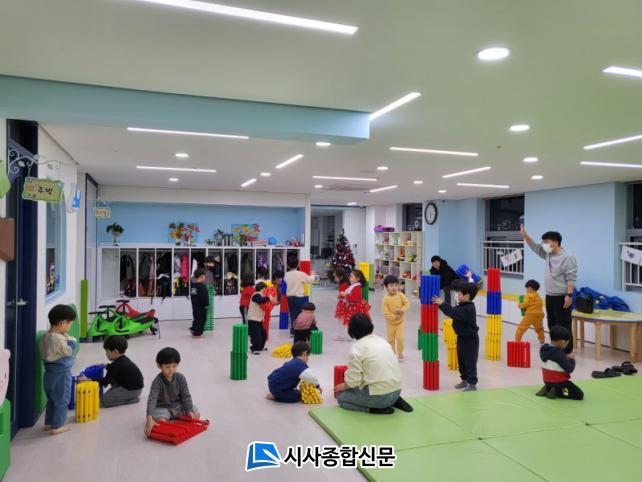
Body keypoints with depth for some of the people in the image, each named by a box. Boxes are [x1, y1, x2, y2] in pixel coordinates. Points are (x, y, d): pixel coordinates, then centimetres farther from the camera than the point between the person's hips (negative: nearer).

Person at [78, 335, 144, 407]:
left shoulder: (117, 365, -22)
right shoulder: (123, 359, 7)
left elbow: (105, 382, -22)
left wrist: (88, 380, -22)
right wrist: (106, 366, 31)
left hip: (132, 390, -10)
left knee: (103, 401, -14)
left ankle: (132, 398, -6)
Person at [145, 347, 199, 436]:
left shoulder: (181, 378, -11)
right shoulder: (157, 381, -22)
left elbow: (186, 396, -5)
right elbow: (152, 399, -31)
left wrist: (189, 411, -17)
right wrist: (149, 419, -43)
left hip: (178, 405, 4)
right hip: (163, 407, -4)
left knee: (196, 415, -12)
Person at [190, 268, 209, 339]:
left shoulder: (193, 285, 9)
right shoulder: (202, 286, -19)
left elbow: (191, 295, 15)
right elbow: (204, 297, -23)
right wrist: (206, 304, -15)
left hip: (194, 305, 9)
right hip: (201, 306, -9)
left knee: (196, 318, 21)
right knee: (201, 319, 0)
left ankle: (194, 331, 30)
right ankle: (197, 334, 3)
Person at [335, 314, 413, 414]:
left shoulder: (356, 348, -11)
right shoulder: (382, 340, 10)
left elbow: (352, 380, -13)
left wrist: (342, 386, 9)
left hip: (379, 396, -7)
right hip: (396, 391, 7)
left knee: (341, 397, 10)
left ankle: (377, 407, -4)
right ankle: (394, 401, 12)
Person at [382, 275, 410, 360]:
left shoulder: (401, 295, -10)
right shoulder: (386, 299, -18)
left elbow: (407, 303, -7)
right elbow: (385, 312, -19)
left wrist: (402, 310, -23)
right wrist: (394, 317, -24)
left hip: (400, 321, 0)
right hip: (390, 323, 0)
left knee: (400, 337, -8)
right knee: (391, 339, 12)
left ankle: (400, 353, 14)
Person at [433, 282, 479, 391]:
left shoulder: (468, 309, -25)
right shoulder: (463, 306, 7)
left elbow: (454, 313, -33)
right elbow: (454, 311, 9)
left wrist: (442, 304, -30)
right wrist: (442, 304, -4)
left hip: (470, 340, -10)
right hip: (462, 338, 10)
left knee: (470, 362, -1)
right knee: (461, 361, 18)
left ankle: (472, 384, 7)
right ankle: (464, 380, 32)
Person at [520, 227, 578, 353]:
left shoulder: (567, 257, -14)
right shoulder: (548, 254, 10)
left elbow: (571, 278, -18)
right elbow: (535, 247, 16)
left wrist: (569, 295, -24)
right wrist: (525, 235, 3)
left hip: (562, 298, -9)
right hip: (549, 297, 9)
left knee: (564, 326, -4)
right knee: (552, 325, 14)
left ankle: (566, 352, 2)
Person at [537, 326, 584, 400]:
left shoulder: (544, 349, -3)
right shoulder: (559, 353, -27)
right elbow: (570, 369, -23)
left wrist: (566, 357, 2)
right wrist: (572, 360, -6)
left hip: (547, 381, 8)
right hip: (559, 382, -8)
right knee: (579, 394, 3)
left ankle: (547, 388, 10)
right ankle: (556, 391, -7)